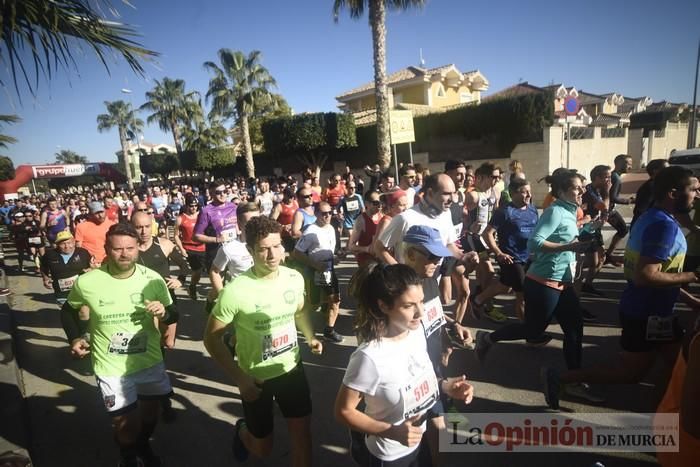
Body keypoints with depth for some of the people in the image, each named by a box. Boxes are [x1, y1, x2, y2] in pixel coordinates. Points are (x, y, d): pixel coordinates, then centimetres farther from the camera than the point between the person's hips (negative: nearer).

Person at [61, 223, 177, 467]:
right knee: (126, 423, 9)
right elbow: (68, 310, 8)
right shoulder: (86, 282, -14)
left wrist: (164, 313, -22)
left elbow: (173, 315, 0)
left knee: (150, 412, 23)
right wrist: (75, 338, -5)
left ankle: (143, 447, 56)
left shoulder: (153, 279, -13)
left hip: (151, 362, 2)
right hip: (111, 367, -2)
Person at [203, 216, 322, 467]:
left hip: (291, 367, 3)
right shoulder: (235, 291, -26)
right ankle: (243, 430, 51)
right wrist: (239, 378, -18)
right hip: (256, 377, -3)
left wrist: (310, 337, -5)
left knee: (302, 431, 11)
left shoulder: (295, 278, -11)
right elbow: (212, 338, -14)